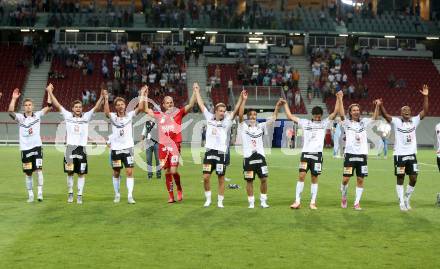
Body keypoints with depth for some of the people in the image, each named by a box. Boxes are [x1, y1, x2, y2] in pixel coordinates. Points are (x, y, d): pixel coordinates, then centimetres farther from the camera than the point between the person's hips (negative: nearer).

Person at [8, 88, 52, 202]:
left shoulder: (37, 115, 3)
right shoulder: (20, 117, -1)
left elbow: (49, 107, -4)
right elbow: (10, 112, -19)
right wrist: (14, 99, -29)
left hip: (37, 147, 0)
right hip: (25, 148, 0)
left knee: (39, 170, -14)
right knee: (28, 173, 6)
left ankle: (39, 192, -10)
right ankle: (30, 195, 14)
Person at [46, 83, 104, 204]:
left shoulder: (86, 117, 5)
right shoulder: (68, 116, 6)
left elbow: (96, 107, -4)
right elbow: (57, 105, 5)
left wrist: (102, 97, -19)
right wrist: (50, 92, 0)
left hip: (82, 148, 0)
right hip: (70, 147, 0)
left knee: (81, 173, 2)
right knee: (70, 173, 6)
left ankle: (79, 196, 9)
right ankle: (70, 194, 20)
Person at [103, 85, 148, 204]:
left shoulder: (129, 115, 1)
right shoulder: (113, 117, 0)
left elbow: (140, 108, -14)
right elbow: (106, 112, -23)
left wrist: (142, 95, -18)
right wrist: (106, 99, -30)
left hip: (128, 148, -1)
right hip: (116, 149, 1)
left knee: (129, 172, -9)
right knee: (116, 173, 10)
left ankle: (130, 196, -9)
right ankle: (117, 194, 24)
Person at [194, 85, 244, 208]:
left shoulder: (227, 121, 3)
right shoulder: (209, 118, 9)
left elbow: (235, 110, -6)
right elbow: (201, 105, 17)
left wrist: (241, 98, -18)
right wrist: (197, 92, 21)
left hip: (221, 153, -2)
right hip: (209, 151, 2)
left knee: (221, 178, 3)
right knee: (206, 177, -2)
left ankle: (220, 201, 12)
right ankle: (208, 199, 15)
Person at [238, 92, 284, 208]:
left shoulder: (261, 126, 11)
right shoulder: (244, 126, 2)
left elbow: (273, 118, 7)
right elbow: (240, 115, -13)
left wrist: (277, 106, -5)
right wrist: (244, 100, -21)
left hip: (260, 156, 3)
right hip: (248, 157, -3)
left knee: (264, 179, 0)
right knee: (249, 181, 3)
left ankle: (263, 201, 12)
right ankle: (251, 202, 11)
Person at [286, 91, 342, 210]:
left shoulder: (324, 123, 8)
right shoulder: (305, 123, 9)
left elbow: (335, 112, 0)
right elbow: (290, 116, 12)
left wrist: (339, 99, -8)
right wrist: (285, 104, 13)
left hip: (317, 154, 0)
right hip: (305, 153, 0)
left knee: (314, 178, 4)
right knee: (301, 176, -7)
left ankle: (313, 202, 10)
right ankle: (297, 201, -4)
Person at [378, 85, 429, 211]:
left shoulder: (415, 121, 6)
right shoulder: (396, 122, -3)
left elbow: (425, 111, -2)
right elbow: (385, 115, -17)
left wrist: (425, 96, -12)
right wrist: (381, 105, -36)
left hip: (412, 154, 3)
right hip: (399, 155, -3)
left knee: (413, 179, 2)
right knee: (400, 179, 4)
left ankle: (407, 198, 23)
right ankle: (401, 202, 12)